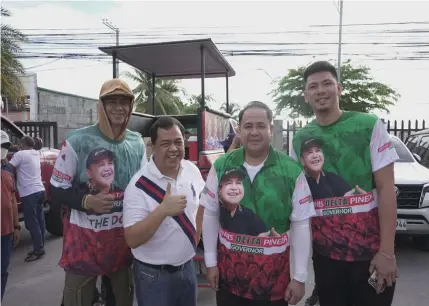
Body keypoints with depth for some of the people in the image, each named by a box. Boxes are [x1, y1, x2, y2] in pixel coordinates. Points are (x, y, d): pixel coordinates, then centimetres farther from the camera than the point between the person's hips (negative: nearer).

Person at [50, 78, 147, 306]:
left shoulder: (137, 143, 1)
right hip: (83, 238, -3)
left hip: (124, 238, 4)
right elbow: (57, 192, -8)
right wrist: (87, 201, -25)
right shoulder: (77, 141, -13)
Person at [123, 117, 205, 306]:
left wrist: (197, 236, 8)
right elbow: (132, 239, -24)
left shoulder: (192, 170, -5)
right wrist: (162, 210, -36)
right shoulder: (139, 185, -22)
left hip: (187, 267, 5)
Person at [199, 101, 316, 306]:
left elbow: (301, 225, -5)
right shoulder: (221, 166, -5)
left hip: (274, 275, -1)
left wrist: (300, 277, -3)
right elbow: (210, 215, 2)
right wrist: (210, 262, 4)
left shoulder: (291, 171, -10)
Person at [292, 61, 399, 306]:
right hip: (324, 252, 3)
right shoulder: (300, 138, 2)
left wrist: (386, 251, -12)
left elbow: (386, 189, -9)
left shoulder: (370, 126, -7)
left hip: (370, 251, -2)